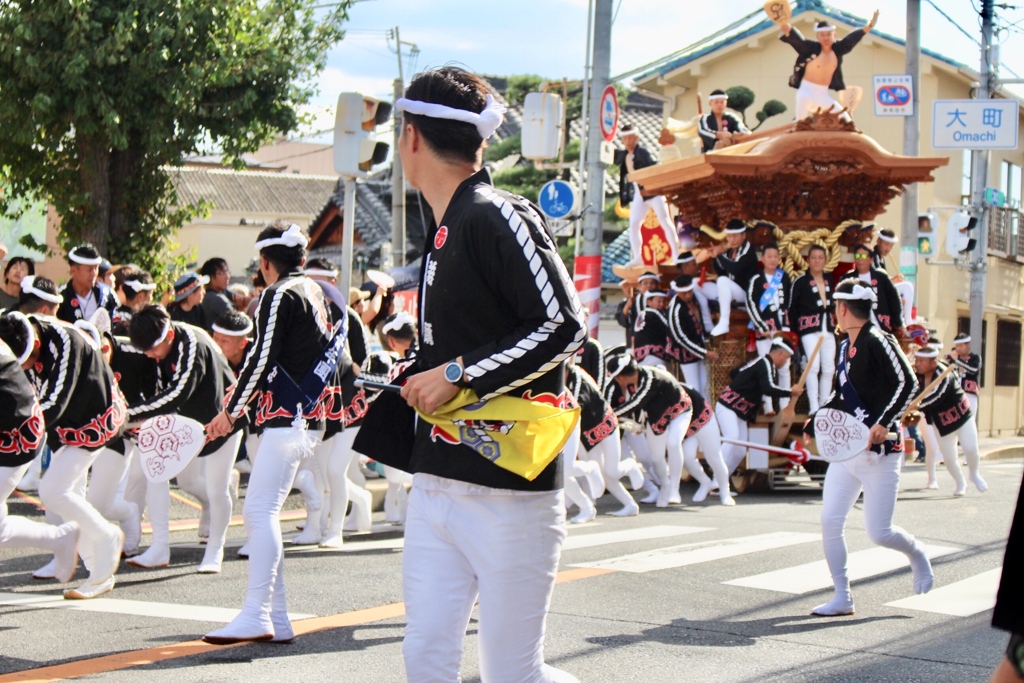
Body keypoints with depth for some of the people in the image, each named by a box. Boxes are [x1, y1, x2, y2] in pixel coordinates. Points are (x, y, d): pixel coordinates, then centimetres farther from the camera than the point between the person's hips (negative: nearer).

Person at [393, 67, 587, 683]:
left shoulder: (498, 218, -13)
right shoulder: (446, 229, 15)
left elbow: (565, 327, -20)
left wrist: (458, 376, -17)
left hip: (510, 490, -8)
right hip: (436, 487, 8)